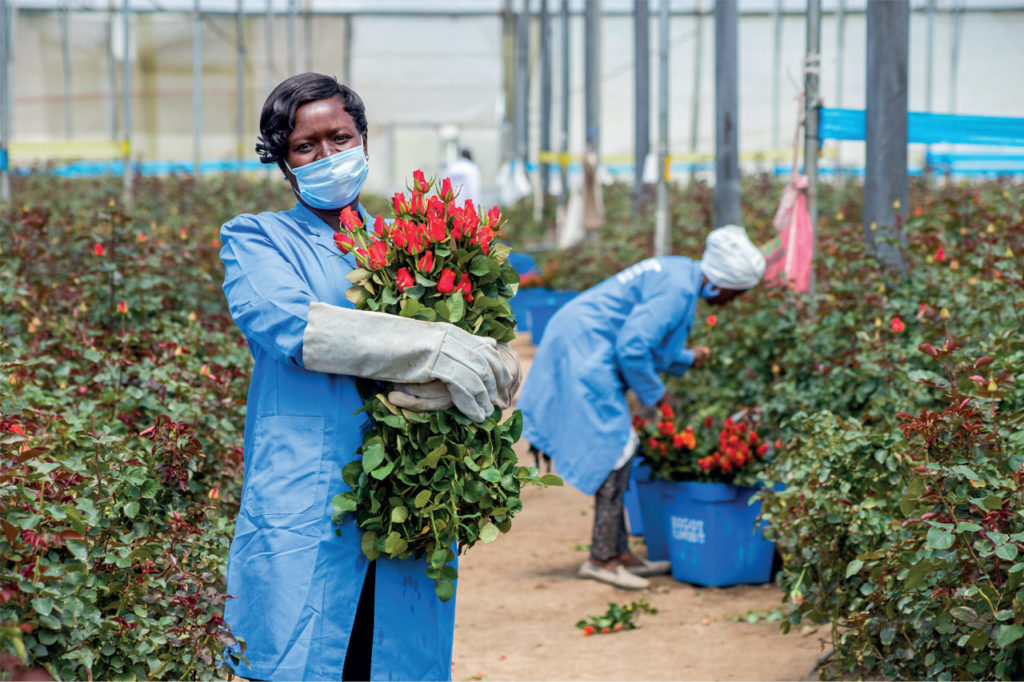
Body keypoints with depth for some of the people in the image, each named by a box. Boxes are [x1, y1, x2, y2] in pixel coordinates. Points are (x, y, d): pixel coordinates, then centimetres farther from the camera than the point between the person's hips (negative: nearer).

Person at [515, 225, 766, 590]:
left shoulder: (679, 274, 14)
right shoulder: (678, 289, -19)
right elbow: (632, 347, -24)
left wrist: (687, 358, 18)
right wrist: (655, 393, -10)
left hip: (578, 349, 11)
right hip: (584, 352, -11)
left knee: (617, 449, 11)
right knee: (616, 448, -9)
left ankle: (618, 553, 15)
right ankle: (602, 557, -6)